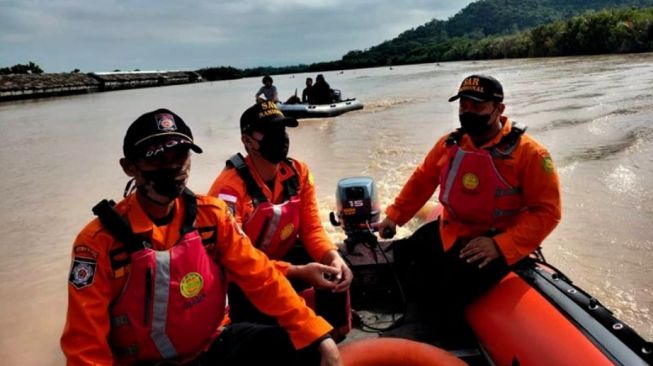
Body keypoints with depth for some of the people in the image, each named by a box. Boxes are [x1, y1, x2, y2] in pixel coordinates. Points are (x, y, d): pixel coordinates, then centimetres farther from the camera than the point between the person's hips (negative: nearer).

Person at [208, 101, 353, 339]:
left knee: (334, 268, -15)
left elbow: (311, 228, -6)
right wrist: (298, 272, -37)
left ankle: (335, 335, 6)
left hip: (282, 256, 6)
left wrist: (333, 257, -28)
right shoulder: (230, 187, -27)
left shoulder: (298, 173, -7)